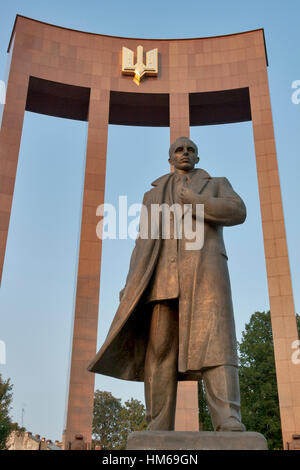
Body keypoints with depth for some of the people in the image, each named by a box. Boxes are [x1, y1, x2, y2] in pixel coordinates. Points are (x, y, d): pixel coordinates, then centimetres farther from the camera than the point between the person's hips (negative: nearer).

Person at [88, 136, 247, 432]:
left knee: (215, 341, -20)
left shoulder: (217, 185, 23)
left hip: (204, 270, -2)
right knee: (159, 351, -8)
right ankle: (159, 432, -9)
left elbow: (237, 212, 1)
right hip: (162, 276, 2)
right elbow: (143, 245, 18)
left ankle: (229, 426, -29)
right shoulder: (154, 195, 28)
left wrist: (191, 202, -3)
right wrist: (132, 287, 4)